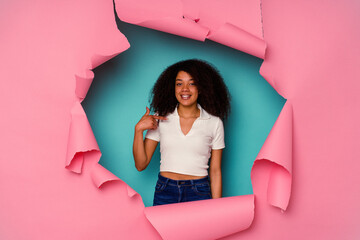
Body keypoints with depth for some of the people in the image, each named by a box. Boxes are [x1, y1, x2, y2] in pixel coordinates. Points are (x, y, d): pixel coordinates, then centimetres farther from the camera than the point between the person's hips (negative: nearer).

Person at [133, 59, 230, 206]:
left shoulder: (214, 122, -1)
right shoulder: (160, 119, 1)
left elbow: (215, 171, 3)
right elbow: (141, 164, 1)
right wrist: (138, 129, -11)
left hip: (199, 194, -1)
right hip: (164, 193, 1)